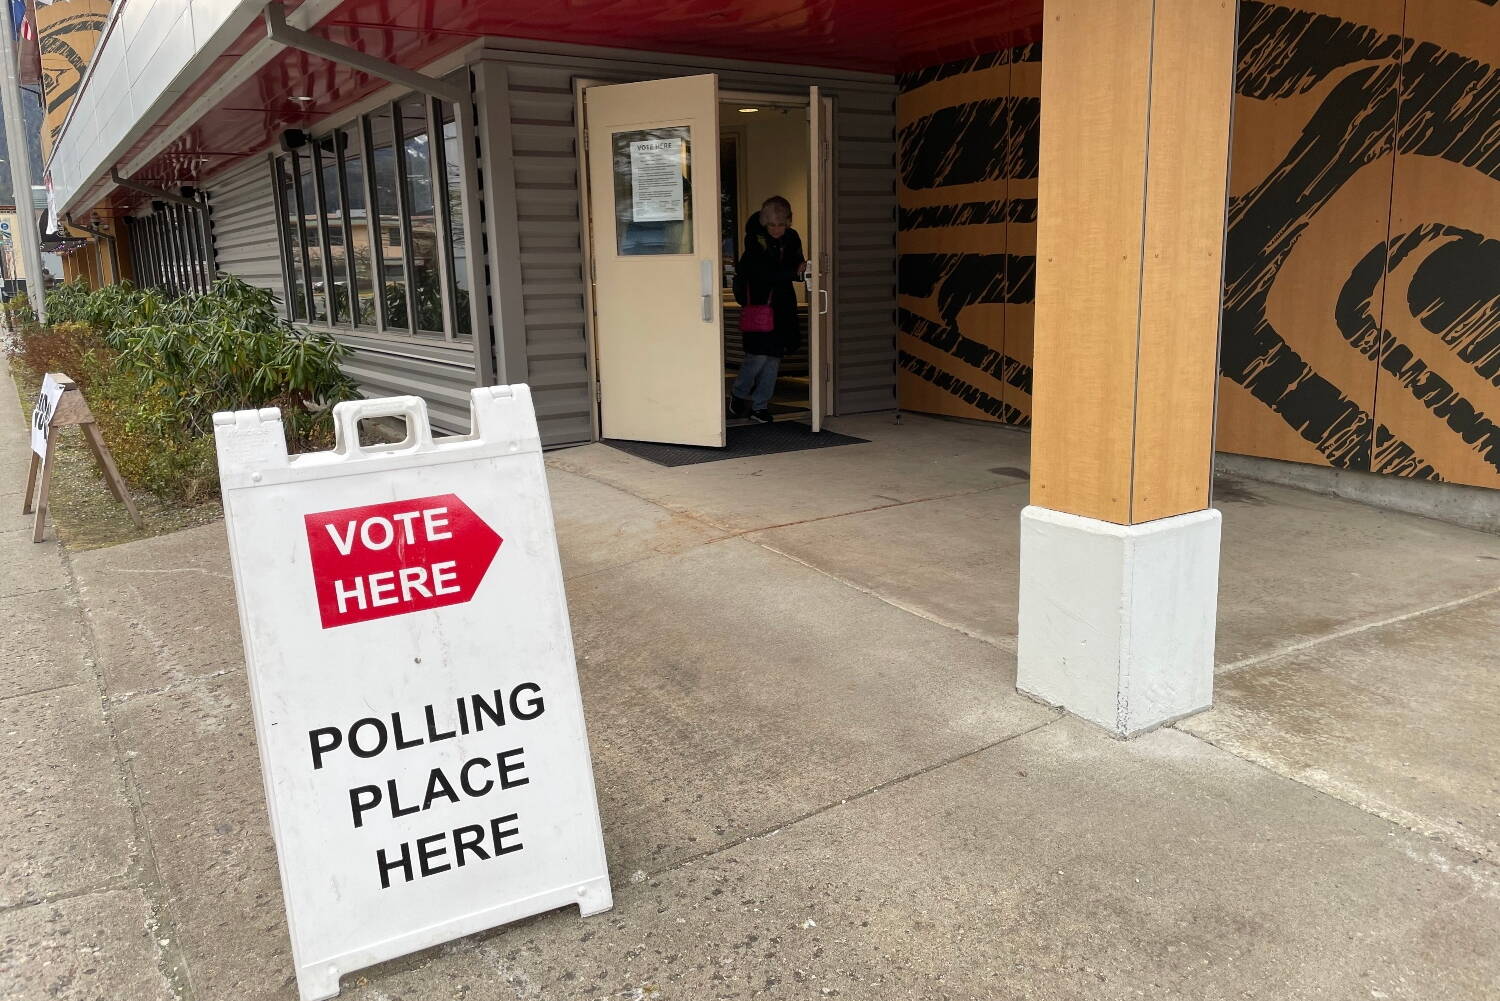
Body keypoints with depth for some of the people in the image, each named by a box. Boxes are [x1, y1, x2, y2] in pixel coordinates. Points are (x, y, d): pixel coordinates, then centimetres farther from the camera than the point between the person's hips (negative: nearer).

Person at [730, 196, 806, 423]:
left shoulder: (792, 238, 2)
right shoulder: (754, 236, -12)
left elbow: (796, 267, 9)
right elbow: (763, 272, -22)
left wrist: (802, 270, -15)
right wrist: (794, 272, -30)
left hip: (782, 304, 5)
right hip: (757, 301, -4)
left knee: (774, 355, 4)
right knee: (758, 353, -11)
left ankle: (760, 405, 14)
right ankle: (739, 395, 13)